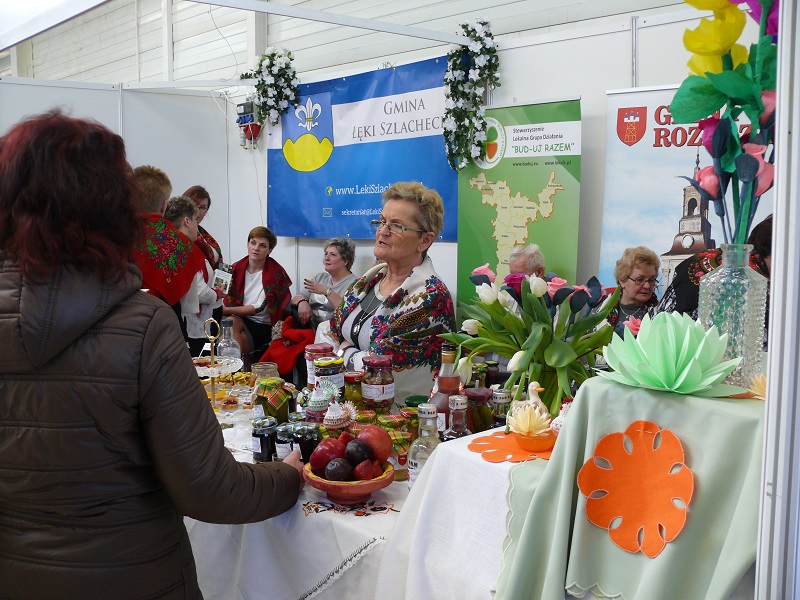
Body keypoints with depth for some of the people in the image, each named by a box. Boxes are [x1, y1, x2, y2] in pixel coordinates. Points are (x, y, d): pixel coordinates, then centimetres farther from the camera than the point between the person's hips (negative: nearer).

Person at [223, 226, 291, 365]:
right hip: (240, 318, 4)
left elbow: (259, 308, -15)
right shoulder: (237, 268, 8)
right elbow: (229, 299, 5)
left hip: (265, 326, -4)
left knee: (234, 323, -31)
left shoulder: (275, 273, -8)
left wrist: (227, 310, -22)